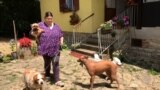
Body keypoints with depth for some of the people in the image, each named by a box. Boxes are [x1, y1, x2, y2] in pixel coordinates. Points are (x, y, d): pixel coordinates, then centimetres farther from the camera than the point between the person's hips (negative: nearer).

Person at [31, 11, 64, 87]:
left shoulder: (56, 26, 7)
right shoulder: (40, 25, -1)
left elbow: (61, 35, 16)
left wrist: (61, 41, -1)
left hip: (55, 49, 1)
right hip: (45, 49, -1)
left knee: (56, 63, -6)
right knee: (47, 63, 16)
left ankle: (57, 80, -2)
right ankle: (47, 75, 41)